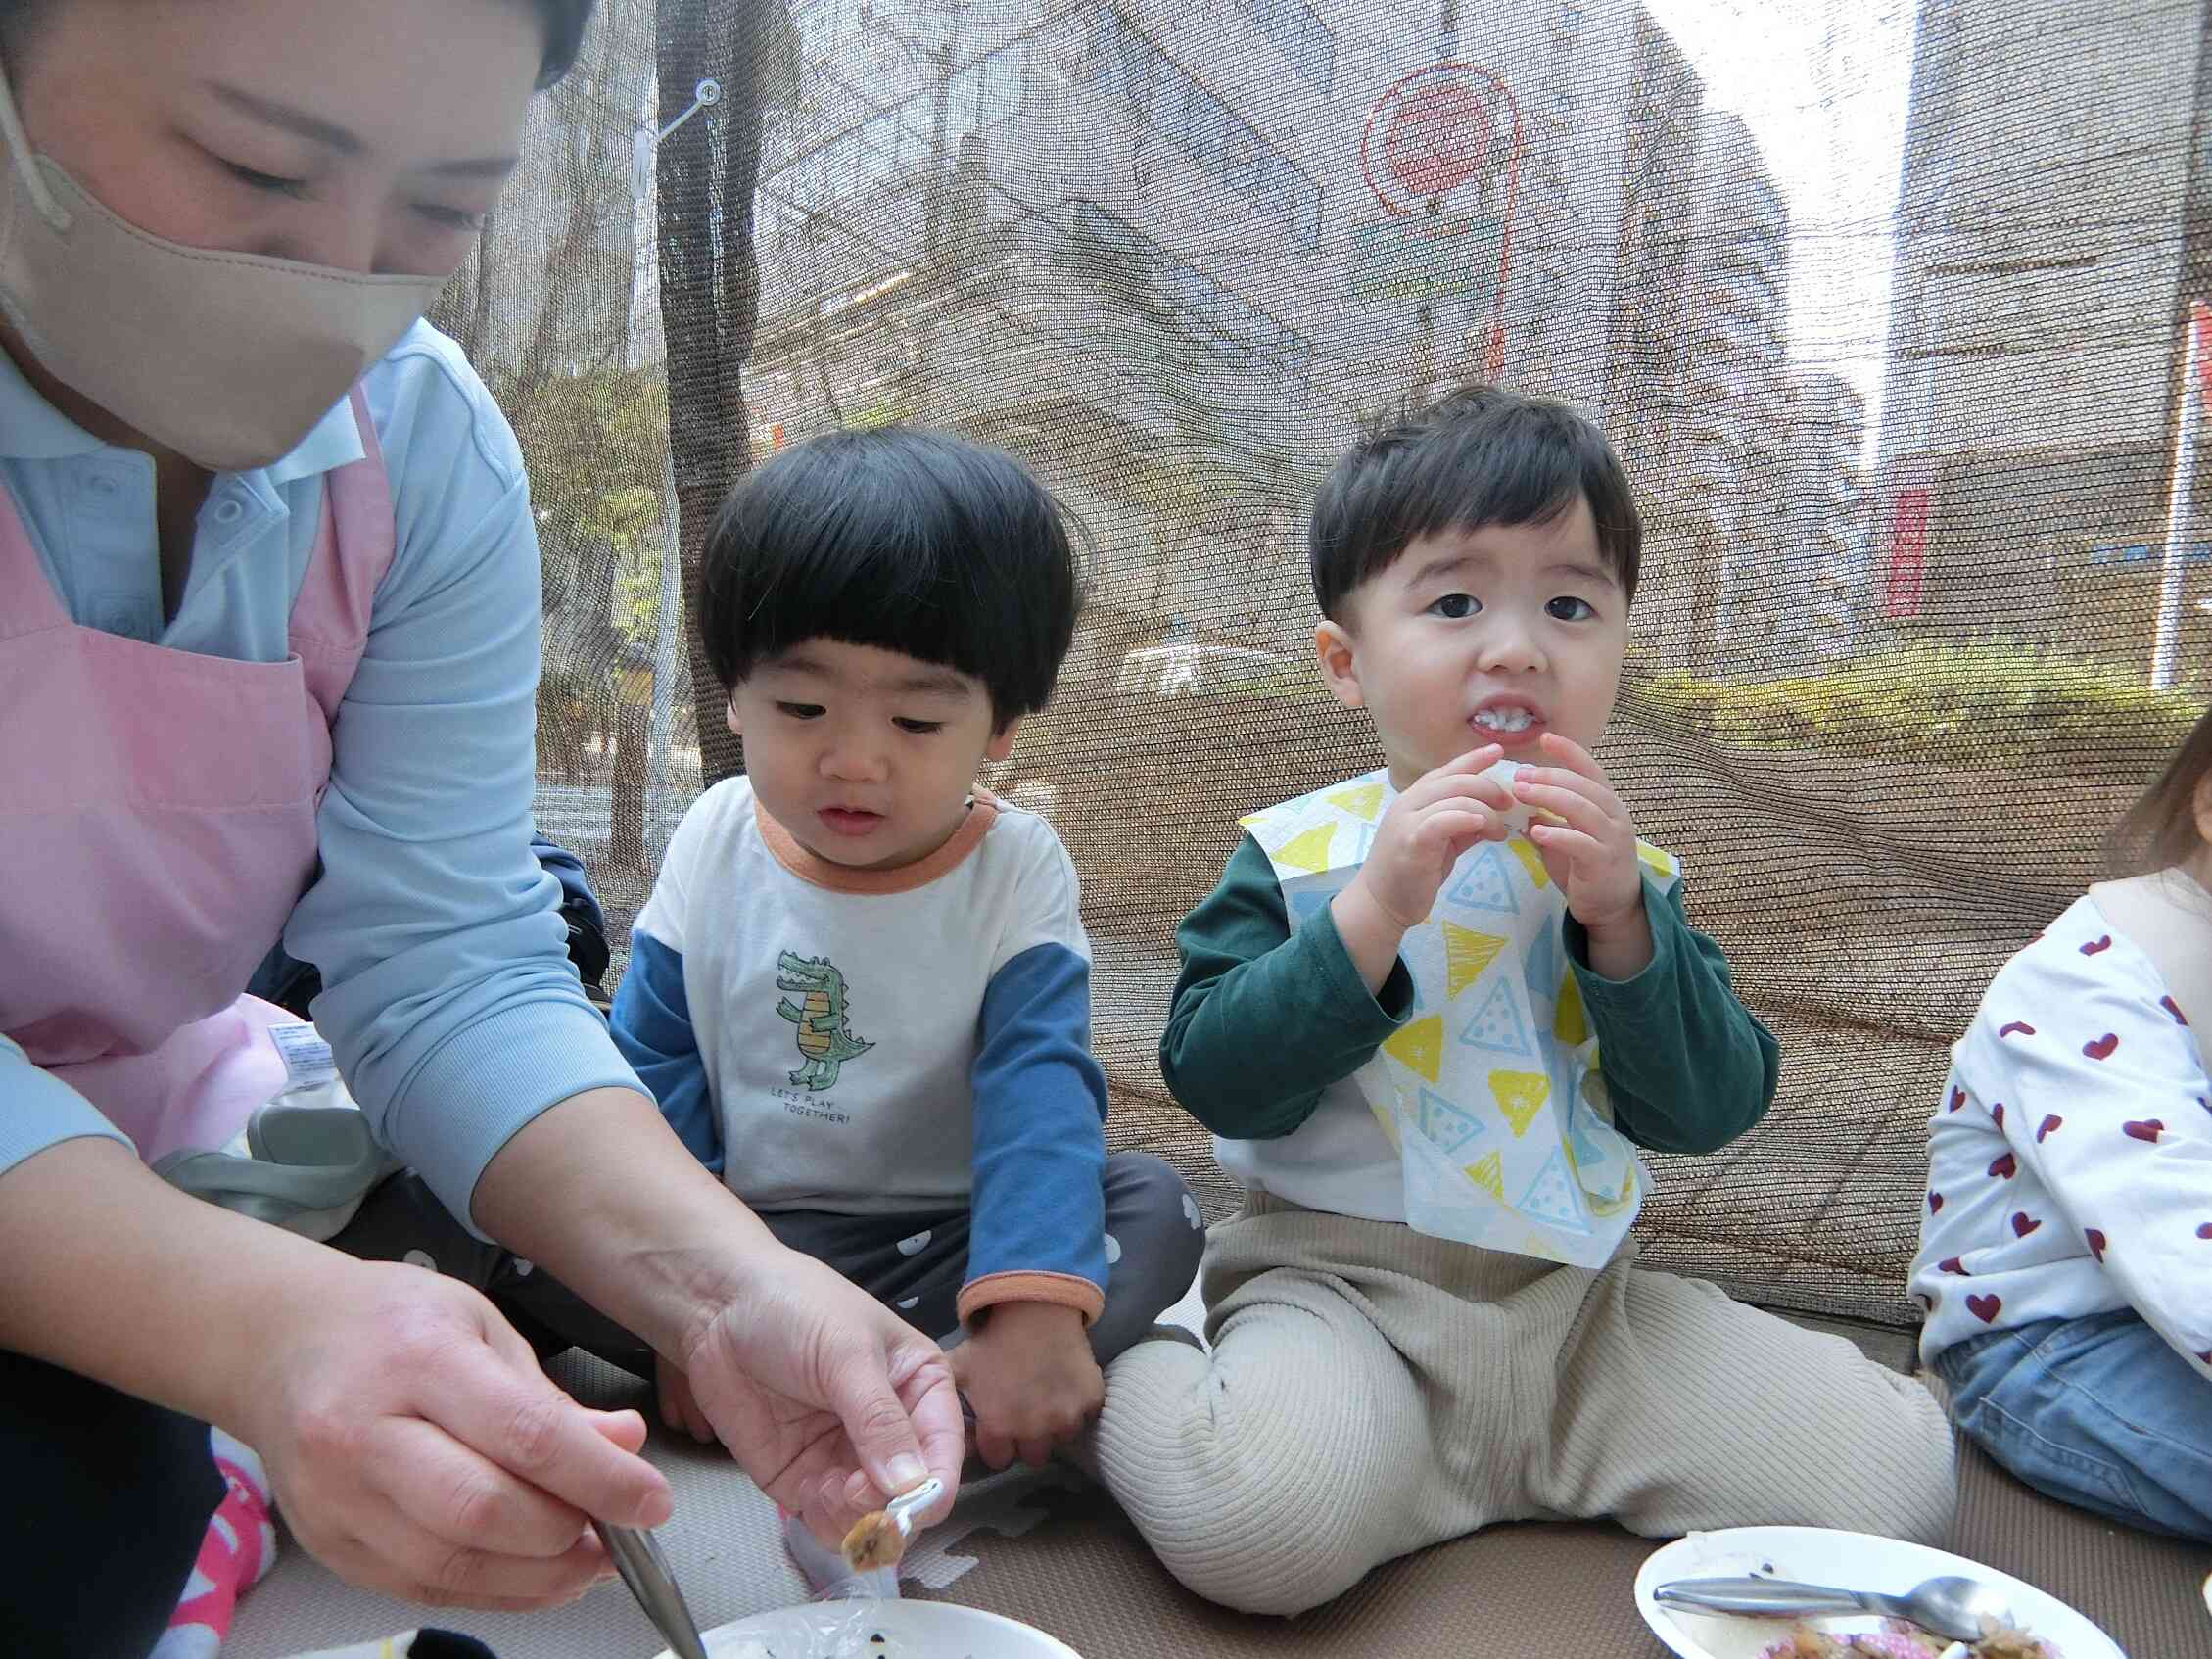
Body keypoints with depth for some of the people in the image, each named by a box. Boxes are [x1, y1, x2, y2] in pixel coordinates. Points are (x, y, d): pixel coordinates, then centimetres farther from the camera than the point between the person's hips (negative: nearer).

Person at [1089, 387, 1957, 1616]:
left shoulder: (1630, 872, 6)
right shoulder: (1298, 856, -4)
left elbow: (1711, 1113, -3)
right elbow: (1217, 1082, -14)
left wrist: (1623, 917, -18)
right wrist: (1375, 909, -25)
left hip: (1583, 1296, 5)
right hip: (1342, 1277, -4)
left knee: (1898, 1470, -6)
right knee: (1265, 1520, -32)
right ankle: (1116, 1378, 2)